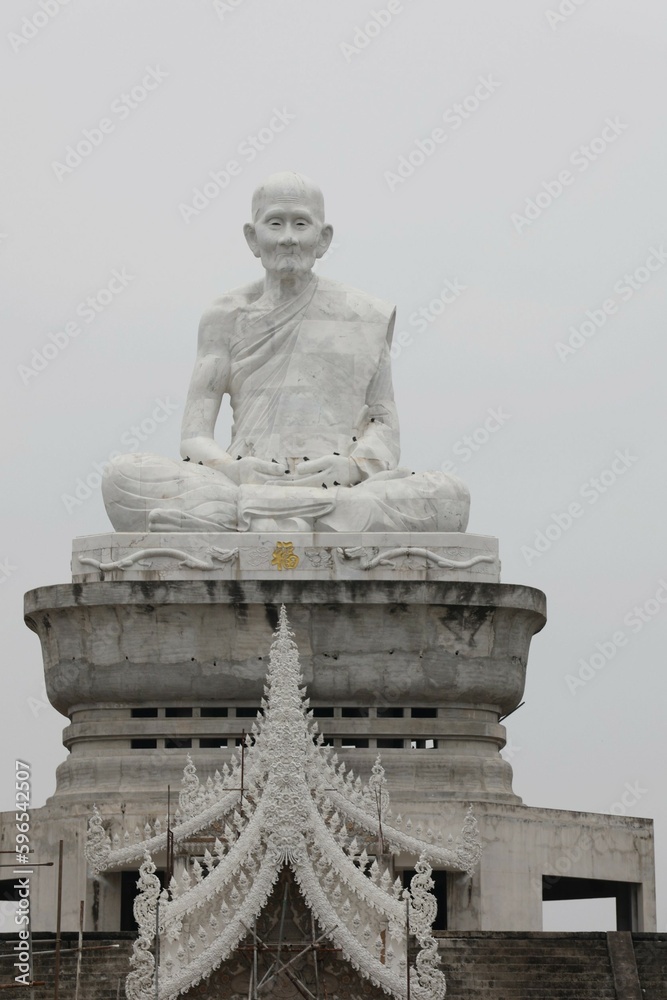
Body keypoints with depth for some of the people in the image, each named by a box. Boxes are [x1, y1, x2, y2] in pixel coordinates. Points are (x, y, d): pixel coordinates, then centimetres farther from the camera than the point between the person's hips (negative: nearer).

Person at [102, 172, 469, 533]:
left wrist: (352, 467, -11)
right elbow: (195, 436, 8)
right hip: (246, 486, 0)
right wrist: (230, 468, -15)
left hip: (339, 490, 1)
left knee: (449, 496, -31)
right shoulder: (228, 317, 14)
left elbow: (384, 424, 13)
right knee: (123, 476, -26)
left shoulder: (364, 316, 15)